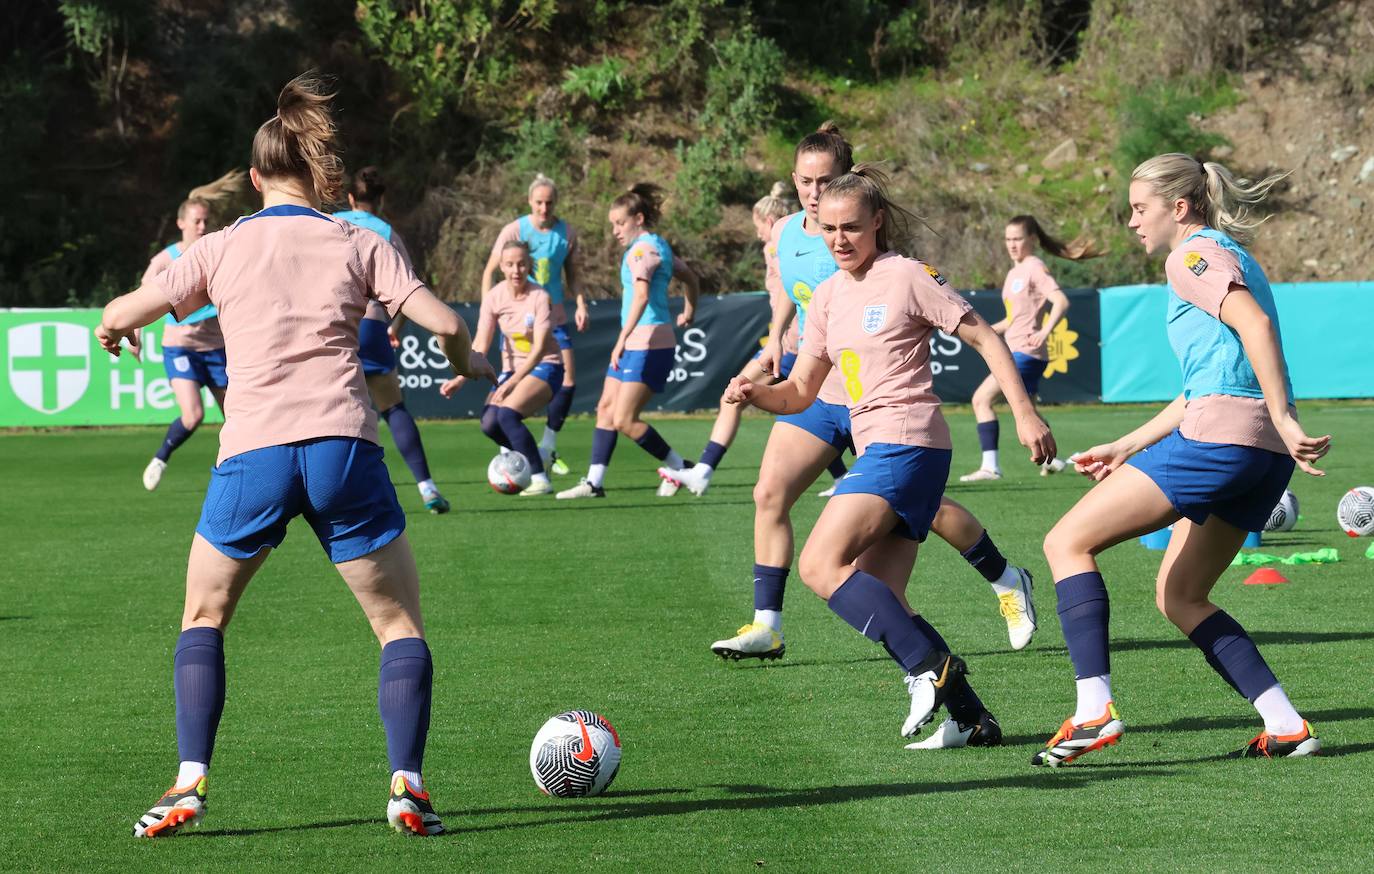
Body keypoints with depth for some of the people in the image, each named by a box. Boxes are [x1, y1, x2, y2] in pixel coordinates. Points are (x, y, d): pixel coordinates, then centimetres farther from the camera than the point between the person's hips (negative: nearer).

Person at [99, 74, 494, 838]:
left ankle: (190, 785, 6)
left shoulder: (222, 248, 10)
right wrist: (470, 362, 22)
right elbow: (445, 324, 1)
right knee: (402, 624, 12)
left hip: (253, 453, 1)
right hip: (344, 447, -1)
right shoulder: (359, 245, 9)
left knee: (204, 617, 19)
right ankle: (408, 787, -2)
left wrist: (117, 332, 34)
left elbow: (116, 316, 10)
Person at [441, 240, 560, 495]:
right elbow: (480, 345, -7)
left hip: (544, 368, -5)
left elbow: (539, 349, -20)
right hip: (511, 369, 5)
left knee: (506, 414, -29)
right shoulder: (494, 297, -4)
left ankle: (539, 479, -19)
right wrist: (460, 379, -21)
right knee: (489, 423, -18)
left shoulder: (539, 297, -16)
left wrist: (511, 383, -28)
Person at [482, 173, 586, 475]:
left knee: (567, 379, -4)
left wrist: (581, 304, -3)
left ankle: (548, 447, 12)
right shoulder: (514, 231, -8)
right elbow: (490, 271, -1)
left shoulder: (566, 233, 1)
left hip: (554, 317, 3)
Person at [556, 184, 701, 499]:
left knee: (624, 420, -10)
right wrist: (688, 314, 38)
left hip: (648, 343, -11)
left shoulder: (642, 248, -14)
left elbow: (641, 295, -29)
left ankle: (682, 469, -1)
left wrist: (622, 339, -32)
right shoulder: (659, 246, 16)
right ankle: (594, 482, 10)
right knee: (605, 408, 9)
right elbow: (691, 278, 30)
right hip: (637, 345, 11)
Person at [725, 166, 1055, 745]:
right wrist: (755, 393, -3)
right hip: (877, 452, 8)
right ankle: (968, 714, 5)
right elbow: (800, 392, 18)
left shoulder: (907, 276, -5)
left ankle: (931, 668, -18)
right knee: (878, 605, 2)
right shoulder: (828, 295, 16)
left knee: (820, 566, -19)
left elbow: (986, 340, -3)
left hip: (905, 442, -8)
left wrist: (1025, 414, -10)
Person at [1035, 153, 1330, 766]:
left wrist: (1284, 420, -26)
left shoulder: (1195, 256, -3)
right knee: (1178, 596, 18)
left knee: (1067, 542, -3)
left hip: (1217, 437, -10)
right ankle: (1286, 727, 6)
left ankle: (1094, 710, -15)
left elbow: (1256, 325, -20)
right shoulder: (1227, 257, 27)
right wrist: (1126, 448, 31)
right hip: (1264, 455, 10)